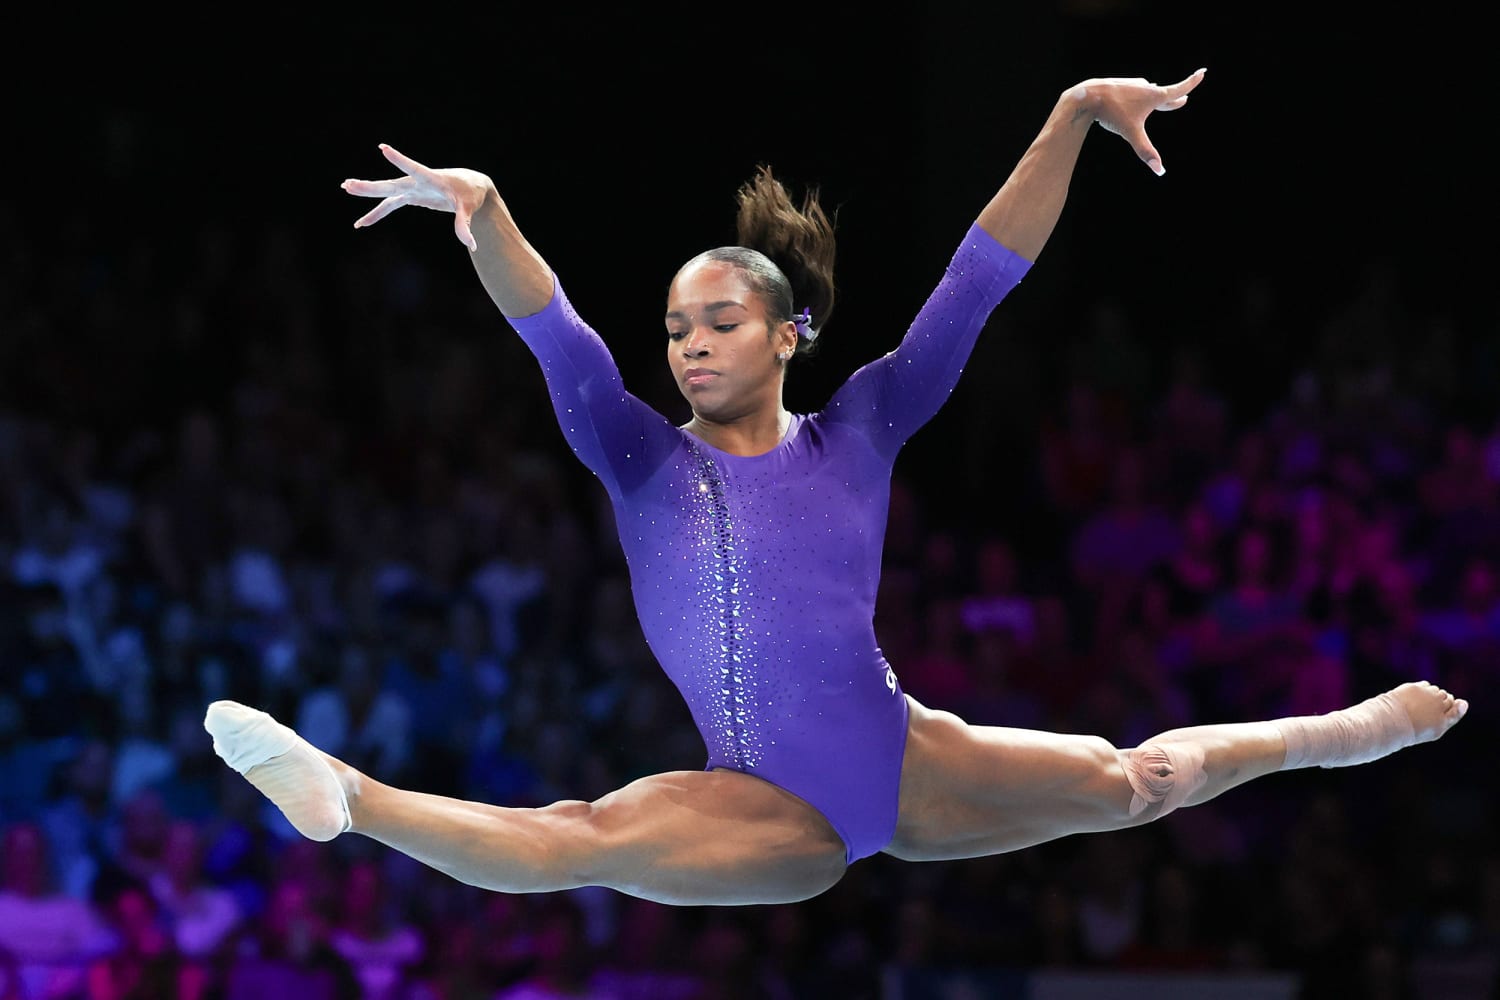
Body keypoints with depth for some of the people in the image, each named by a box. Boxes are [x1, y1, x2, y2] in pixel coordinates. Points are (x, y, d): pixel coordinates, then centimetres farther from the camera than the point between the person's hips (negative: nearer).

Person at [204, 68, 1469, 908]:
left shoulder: (854, 433, 4)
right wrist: (481, 209, -33)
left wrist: (1072, 119, -11)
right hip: (771, 817, -2)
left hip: (909, 766, 2)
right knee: (575, 839, -27)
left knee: (1126, 779, 9)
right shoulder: (645, 463, 2)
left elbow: (970, 292, -2)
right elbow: (559, 341, -14)